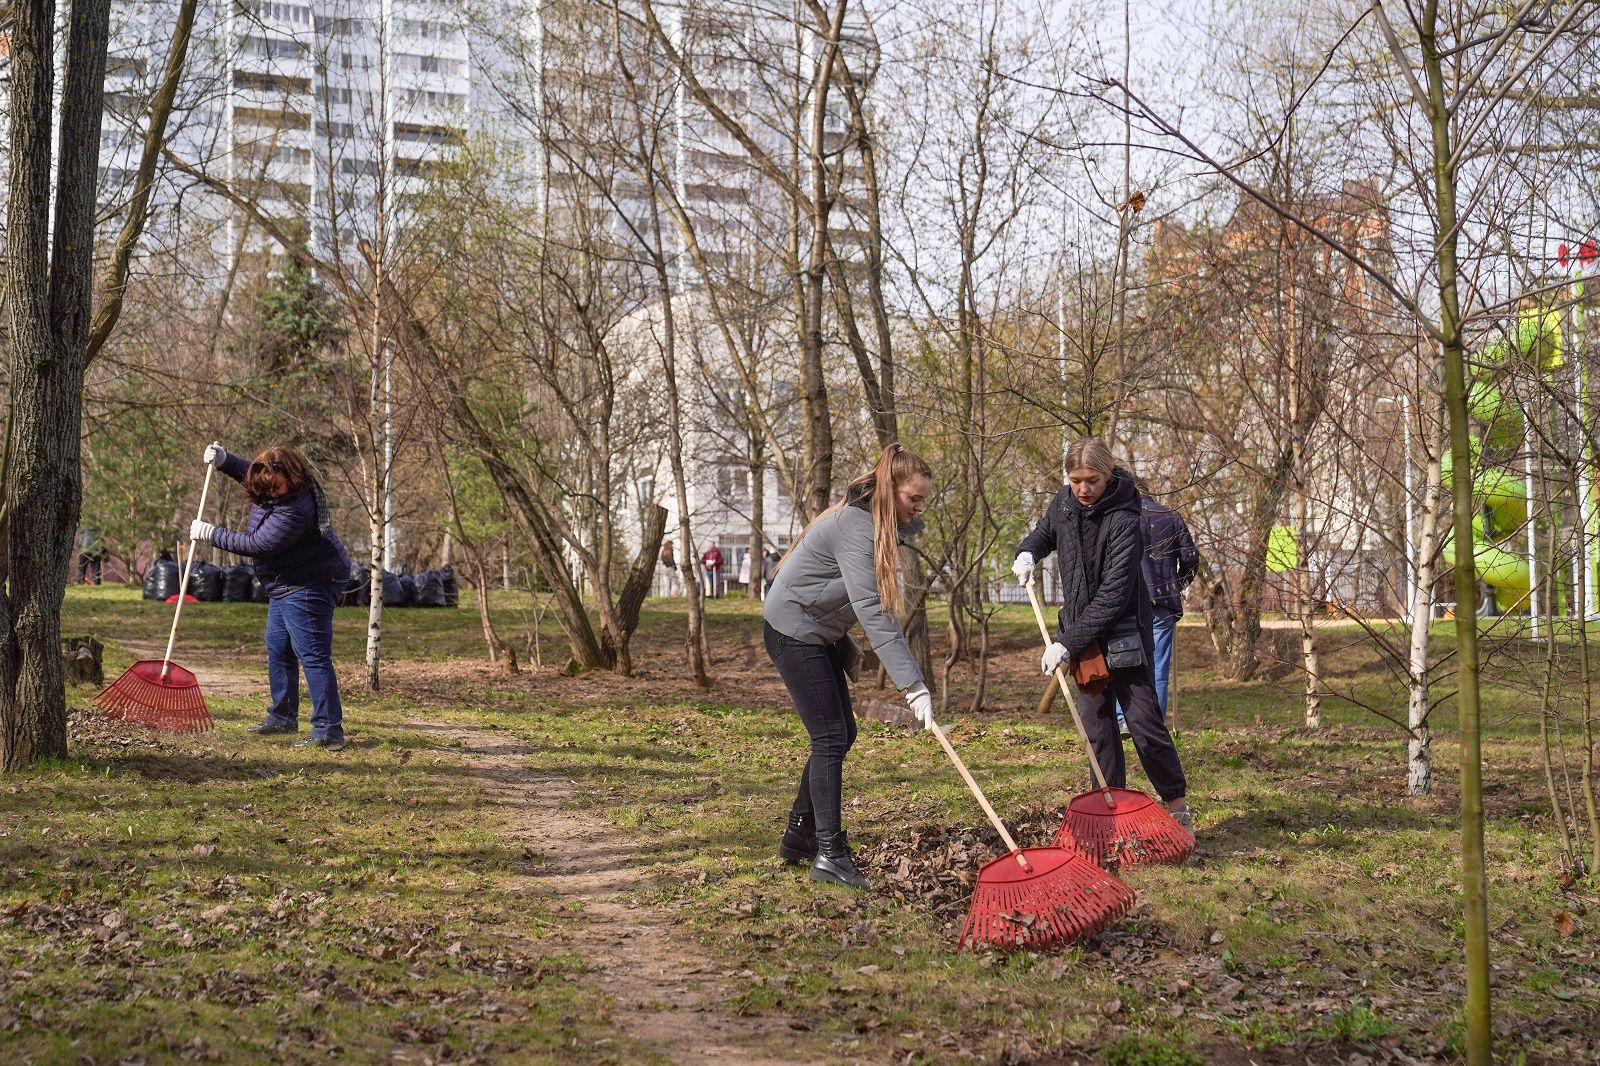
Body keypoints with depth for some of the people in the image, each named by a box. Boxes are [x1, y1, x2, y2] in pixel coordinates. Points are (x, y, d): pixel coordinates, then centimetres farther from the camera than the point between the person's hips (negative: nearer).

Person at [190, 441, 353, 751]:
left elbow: (256, 544, -25)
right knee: (278, 650, 19)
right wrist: (224, 460, 6)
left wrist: (211, 533, -15)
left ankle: (328, 731, -13)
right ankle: (283, 716, 32)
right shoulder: (271, 489, 1)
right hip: (287, 585, 11)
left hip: (307, 587, -11)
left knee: (313, 656, -12)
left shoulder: (295, 509, -29)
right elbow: (249, 471, 25)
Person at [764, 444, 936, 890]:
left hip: (820, 632, 10)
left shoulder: (875, 522, 3)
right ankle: (829, 854, -9)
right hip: (793, 632, -10)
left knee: (841, 735, 10)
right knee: (830, 738, -12)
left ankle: (798, 835, 20)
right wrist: (914, 685, -38)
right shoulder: (856, 526, -27)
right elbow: (874, 613, -35)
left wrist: (846, 645, 21)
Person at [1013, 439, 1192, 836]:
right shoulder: (1063, 503, -2)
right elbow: (1044, 533, 21)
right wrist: (1027, 552, -3)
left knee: (1143, 720, -5)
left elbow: (1114, 595, -25)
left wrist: (1068, 643, -26)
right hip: (1081, 633, 6)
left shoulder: (1124, 522, -22)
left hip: (1124, 634, -6)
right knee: (1097, 726, 8)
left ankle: (1177, 804, 9)